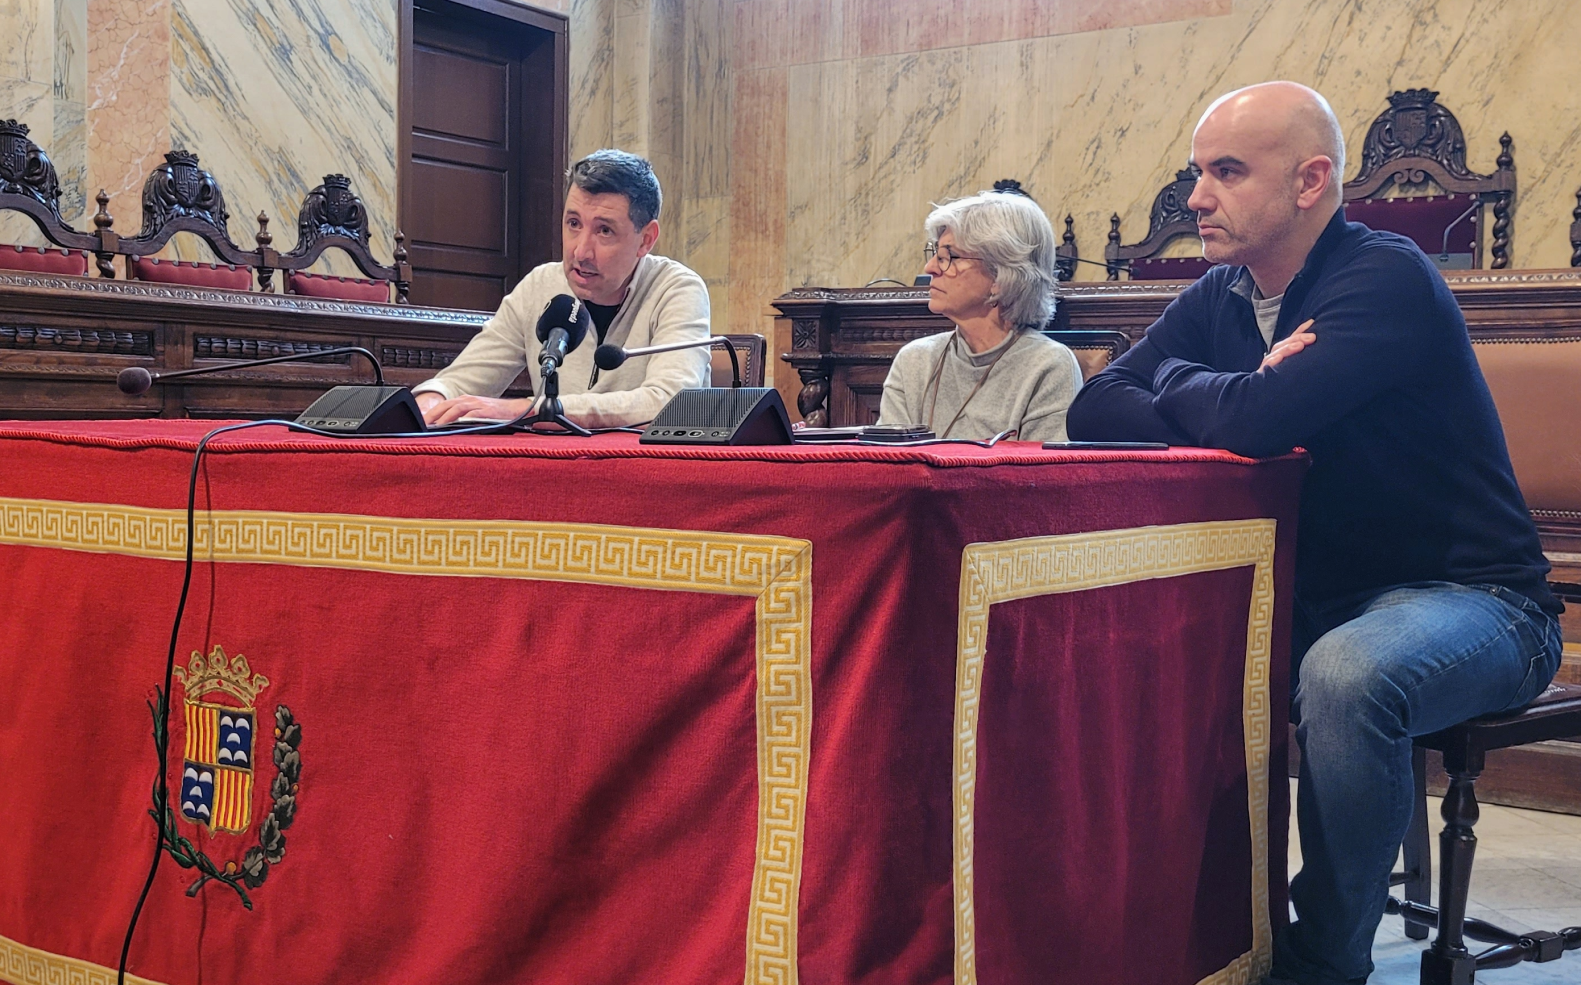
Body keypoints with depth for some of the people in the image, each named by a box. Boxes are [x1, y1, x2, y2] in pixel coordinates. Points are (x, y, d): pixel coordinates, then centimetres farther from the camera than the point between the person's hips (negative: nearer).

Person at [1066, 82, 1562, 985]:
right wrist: (1227, 403, -19)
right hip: (1317, 600, 7)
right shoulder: (1220, 299, 6)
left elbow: (1255, 422, -32)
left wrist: (1178, 381, -10)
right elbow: (1096, 409, -2)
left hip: (1469, 599, -7)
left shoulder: (1386, 278, -18)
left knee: (1344, 671, -37)